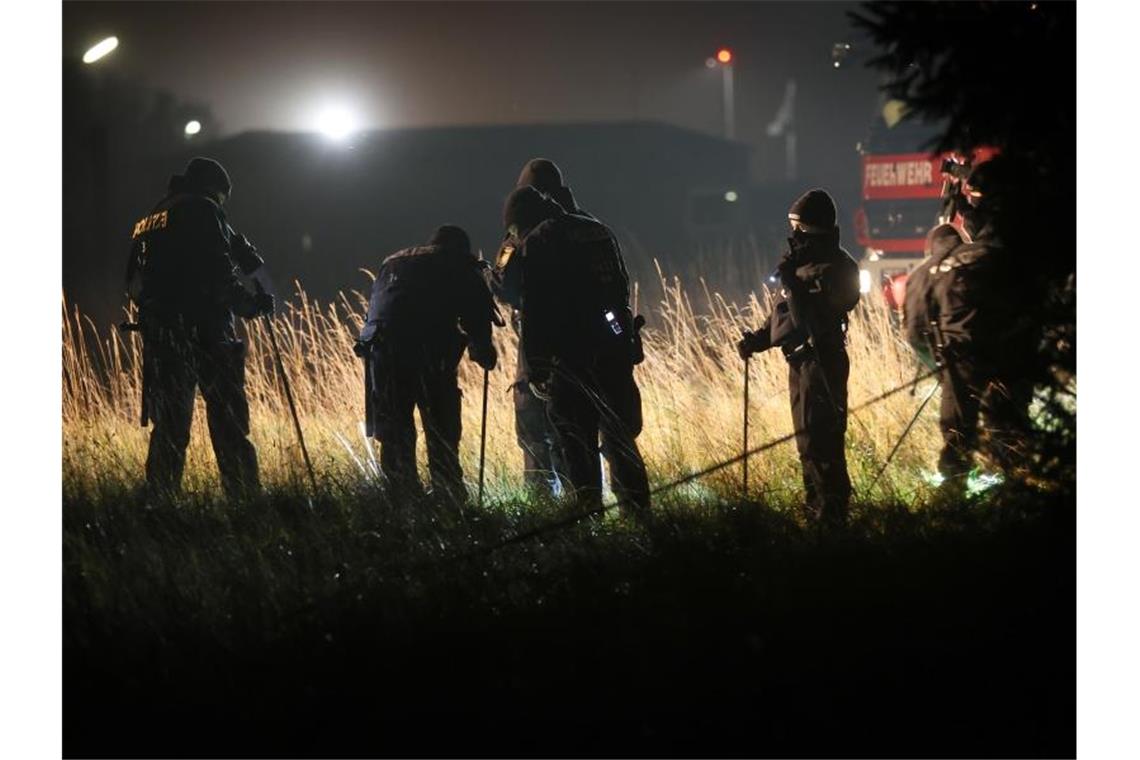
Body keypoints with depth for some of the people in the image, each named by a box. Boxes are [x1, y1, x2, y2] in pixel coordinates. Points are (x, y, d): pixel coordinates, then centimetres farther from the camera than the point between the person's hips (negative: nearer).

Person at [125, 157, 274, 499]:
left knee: (169, 426, 8)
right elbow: (219, 273, -12)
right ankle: (245, 497, -13)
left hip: (159, 336, 7)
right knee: (228, 421, -8)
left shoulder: (148, 220, 22)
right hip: (204, 329, -7)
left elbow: (135, 283, 22)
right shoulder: (202, 210, -2)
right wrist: (250, 304, -3)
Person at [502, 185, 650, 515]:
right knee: (620, 436, 13)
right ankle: (638, 510, 11)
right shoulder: (597, 231, 19)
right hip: (617, 347, 7)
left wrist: (535, 368, -10)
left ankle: (589, 509, -9)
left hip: (574, 354, -7)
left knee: (577, 441, -2)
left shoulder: (537, 241, -4)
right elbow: (621, 287, 20)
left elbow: (534, 308, -10)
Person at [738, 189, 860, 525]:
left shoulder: (832, 269, -17)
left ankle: (831, 510, -6)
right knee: (809, 440, 17)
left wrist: (792, 280, -27)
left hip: (820, 363, -11)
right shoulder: (806, 261, 14)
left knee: (818, 441, -10)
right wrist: (759, 339, 12)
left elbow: (807, 318, -26)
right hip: (801, 362, 11)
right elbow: (784, 312, 21)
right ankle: (818, 507, 27)